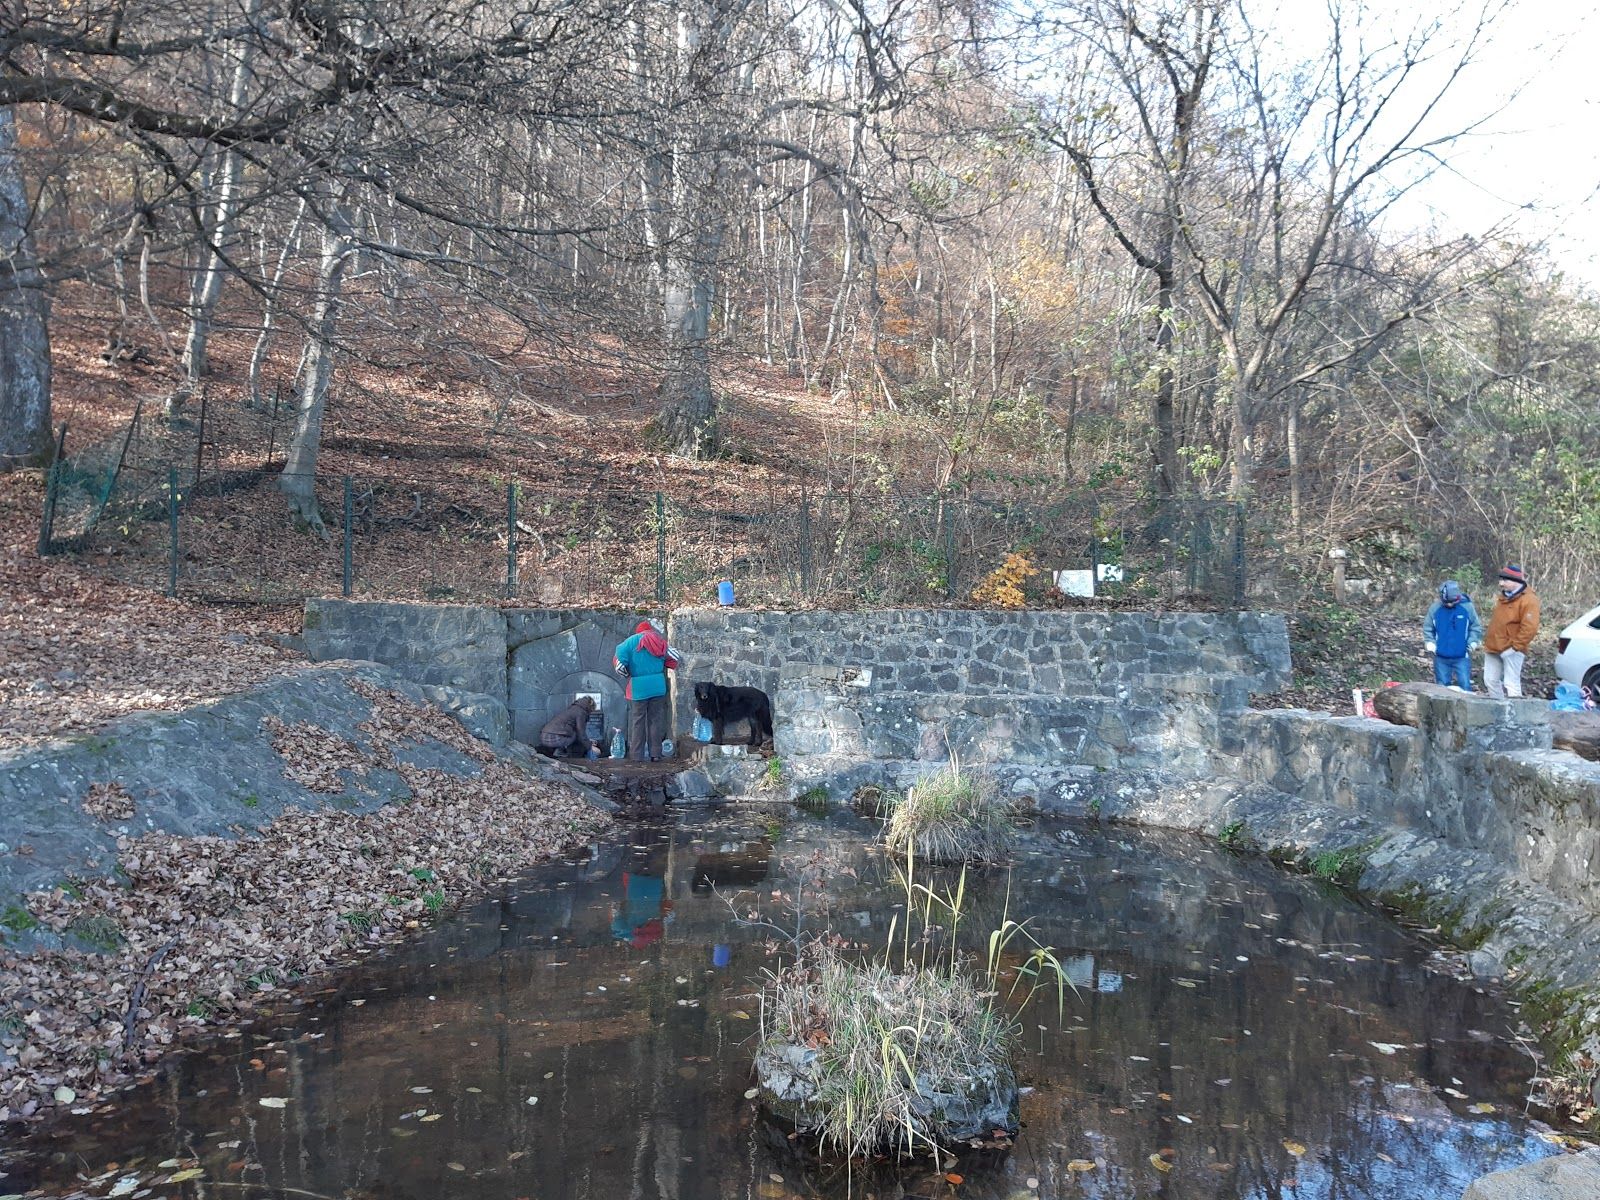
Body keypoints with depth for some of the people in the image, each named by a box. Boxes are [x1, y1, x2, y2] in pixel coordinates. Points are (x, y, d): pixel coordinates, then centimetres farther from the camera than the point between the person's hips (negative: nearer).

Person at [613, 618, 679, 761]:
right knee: (656, 719, 8)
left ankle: (637, 753, 7)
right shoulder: (660, 642, 9)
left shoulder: (632, 641, -2)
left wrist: (627, 674, 8)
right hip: (658, 686, 3)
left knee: (638, 720, 5)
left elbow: (618, 663, -8)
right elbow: (674, 658, 12)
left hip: (639, 686, -3)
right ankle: (655, 753, 10)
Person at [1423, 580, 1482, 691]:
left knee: (1465, 686, -3)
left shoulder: (1467, 607, -6)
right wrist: (1429, 642, -5)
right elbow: (1427, 628, 8)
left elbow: (1476, 627, 5)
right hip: (1441, 657, 1)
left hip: (1461, 657, -1)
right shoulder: (1435, 608, -4)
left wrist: (1473, 642, -7)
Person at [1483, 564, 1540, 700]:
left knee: (1511, 683, -10)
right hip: (1493, 648, 9)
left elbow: (1529, 628, -21)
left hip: (1511, 651, -9)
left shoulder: (1528, 600, -13)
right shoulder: (1503, 597, 16)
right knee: (1490, 680, 13)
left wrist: (1514, 647, -22)